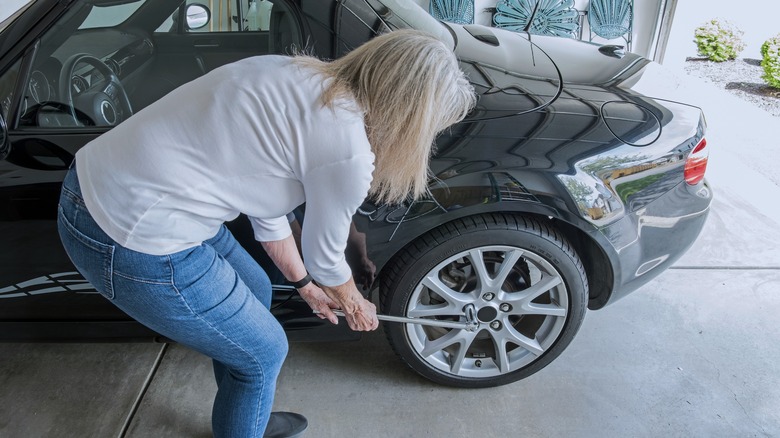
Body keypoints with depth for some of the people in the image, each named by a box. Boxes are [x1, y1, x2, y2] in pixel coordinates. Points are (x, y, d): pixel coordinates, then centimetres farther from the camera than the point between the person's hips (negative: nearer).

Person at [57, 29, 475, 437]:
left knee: (254, 293, 26)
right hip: (136, 245, -9)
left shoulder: (300, 81, 8)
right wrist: (355, 305, 21)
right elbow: (324, 256, 0)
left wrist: (305, 285, 28)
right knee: (263, 351, 12)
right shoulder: (347, 149, -17)